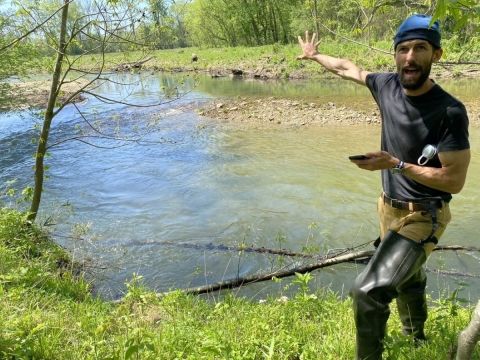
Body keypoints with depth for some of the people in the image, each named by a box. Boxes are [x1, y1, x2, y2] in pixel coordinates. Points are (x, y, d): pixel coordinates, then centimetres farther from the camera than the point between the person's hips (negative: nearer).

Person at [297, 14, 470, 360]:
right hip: (390, 208, 7)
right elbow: (349, 68, 13)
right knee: (408, 277, 29)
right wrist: (314, 55, 27)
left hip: (422, 217, -7)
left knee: (369, 290, -19)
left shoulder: (450, 111, -24)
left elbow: (454, 180, -23)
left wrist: (395, 164, -28)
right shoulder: (388, 85, -6)